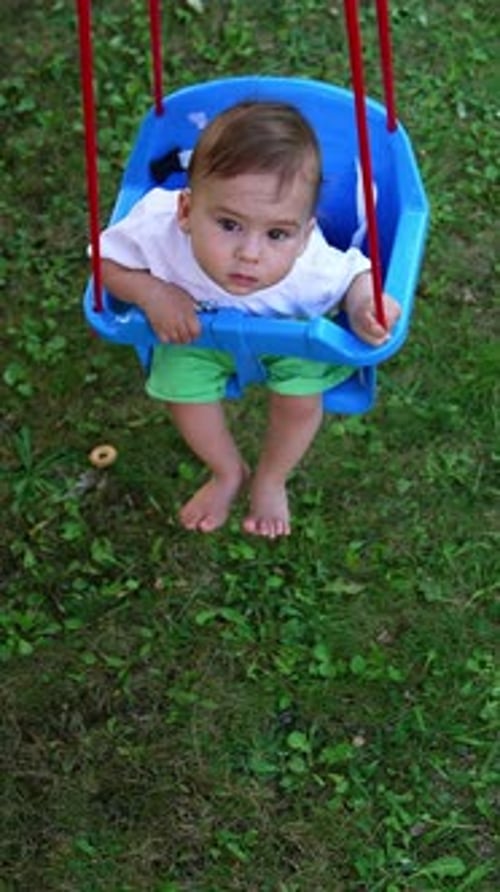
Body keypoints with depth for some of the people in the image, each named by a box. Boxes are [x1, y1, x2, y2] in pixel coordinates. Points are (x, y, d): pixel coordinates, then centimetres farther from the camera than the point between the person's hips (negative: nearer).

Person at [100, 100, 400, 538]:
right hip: (195, 325, 2)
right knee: (182, 386, -8)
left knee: (301, 399, -14)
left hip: (292, 329, -1)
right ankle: (228, 472, 26)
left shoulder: (310, 269, -44)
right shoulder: (158, 232, -43)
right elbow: (109, 261, -22)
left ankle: (271, 481, 23)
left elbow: (357, 273, -21)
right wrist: (153, 293, -40)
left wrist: (362, 308, -43)